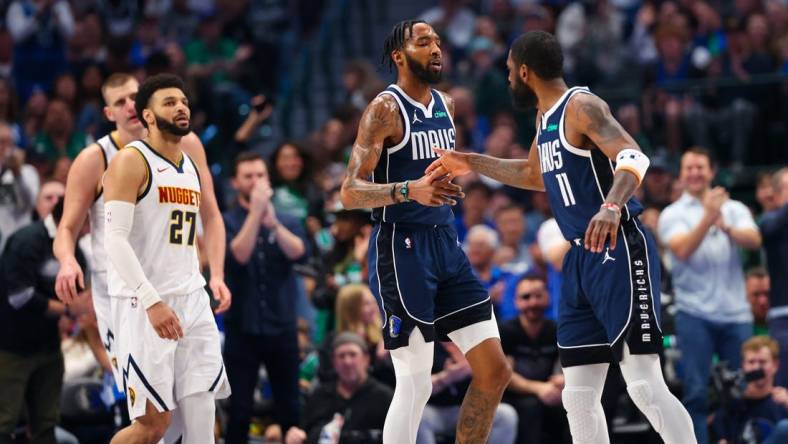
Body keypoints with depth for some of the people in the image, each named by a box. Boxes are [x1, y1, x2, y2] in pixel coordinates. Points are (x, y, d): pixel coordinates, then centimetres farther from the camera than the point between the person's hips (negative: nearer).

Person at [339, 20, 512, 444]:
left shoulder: (445, 104, 12)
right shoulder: (386, 109, -11)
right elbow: (350, 193, -19)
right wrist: (409, 190, -32)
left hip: (446, 243, 8)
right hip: (402, 247, -8)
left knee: (494, 370, 4)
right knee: (416, 385, -9)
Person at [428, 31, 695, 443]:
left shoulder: (581, 106, -12)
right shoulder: (545, 118, 16)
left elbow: (633, 158, -29)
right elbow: (535, 175, 37)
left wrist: (612, 205, -47)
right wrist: (471, 164, 39)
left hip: (618, 253, -9)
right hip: (582, 258, 9)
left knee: (645, 385, -16)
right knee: (578, 395, 7)